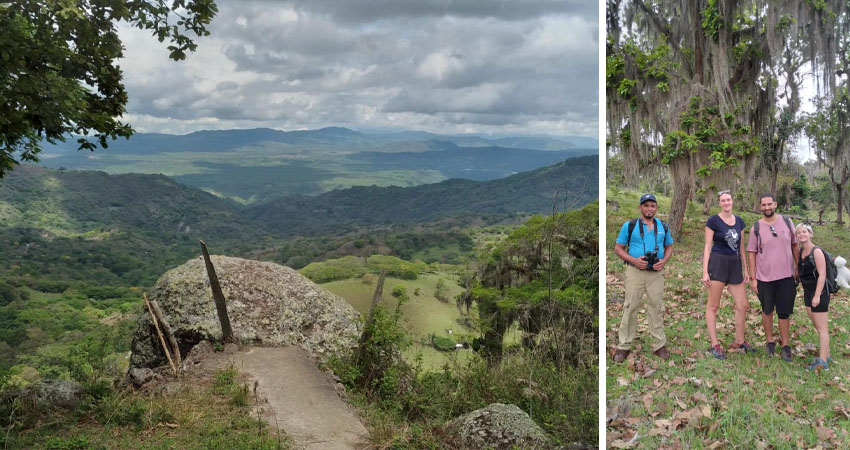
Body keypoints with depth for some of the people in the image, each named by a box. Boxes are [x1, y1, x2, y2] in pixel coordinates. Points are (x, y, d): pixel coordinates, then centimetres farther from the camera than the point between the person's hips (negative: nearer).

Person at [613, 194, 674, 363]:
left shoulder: (663, 226, 9)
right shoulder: (629, 226, 0)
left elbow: (669, 247, 18)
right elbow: (618, 248, 1)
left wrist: (664, 261, -3)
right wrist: (634, 260, -15)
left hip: (656, 273, 3)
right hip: (635, 272, -2)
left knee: (657, 308, 6)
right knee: (630, 307, 0)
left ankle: (659, 345, 15)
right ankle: (624, 346, 5)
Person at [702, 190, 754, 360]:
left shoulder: (739, 222, 11)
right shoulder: (713, 221, -4)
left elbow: (741, 247, 16)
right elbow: (708, 247, -5)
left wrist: (746, 269, 13)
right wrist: (705, 272, -10)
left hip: (735, 265, 6)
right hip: (717, 263, -6)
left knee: (743, 305, 8)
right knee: (713, 305, 0)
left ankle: (740, 341, 26)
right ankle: (714, 345, 6)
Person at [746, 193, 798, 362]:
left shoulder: (787, 222, 0)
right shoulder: (756, 228, -3)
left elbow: (794, 245, 9)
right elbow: (751, 253, -1)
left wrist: (798, 268, 7)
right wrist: (752, 278, -4)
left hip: (786, 276, 0)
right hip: (764, 277, 0)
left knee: (784, 312, 4)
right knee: (767, 311, 13)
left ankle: (786, 346, 16)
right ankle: (770, 342, 29)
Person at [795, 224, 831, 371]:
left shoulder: (816, 251, -16)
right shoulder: (800, 252, 7)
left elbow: (822, 274, -19)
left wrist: (817, 295, -22)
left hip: (819, 293, -8)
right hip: (807, 292, 8)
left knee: (821, 327, -2)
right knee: (817, 326, 17)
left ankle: (822, 361, 4)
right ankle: (826, 355, 29)